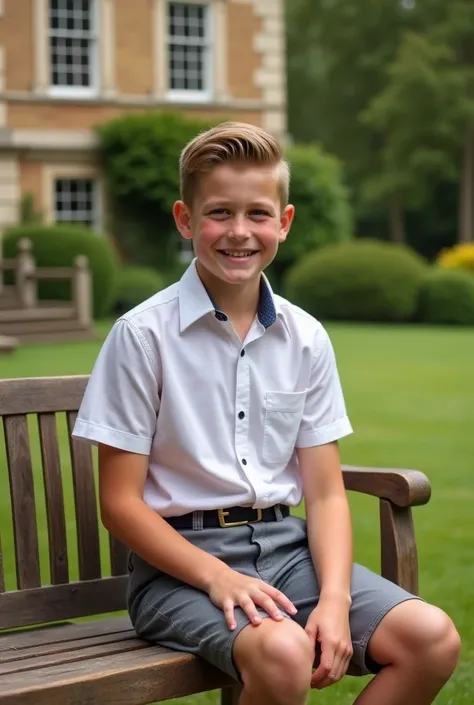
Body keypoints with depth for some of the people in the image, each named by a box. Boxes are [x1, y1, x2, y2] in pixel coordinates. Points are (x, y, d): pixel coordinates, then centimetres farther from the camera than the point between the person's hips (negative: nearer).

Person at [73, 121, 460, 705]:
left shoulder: (307, 339, 7)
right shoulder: (143, 334, -7)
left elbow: (325, 493, 6)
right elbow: (120, 503, -7)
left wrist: (334, 597, -11)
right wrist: (218, 576, -19)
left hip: (284, 544, 5)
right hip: (179, 558, -5)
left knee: (433, 639, -17)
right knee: (283, 652, -34)